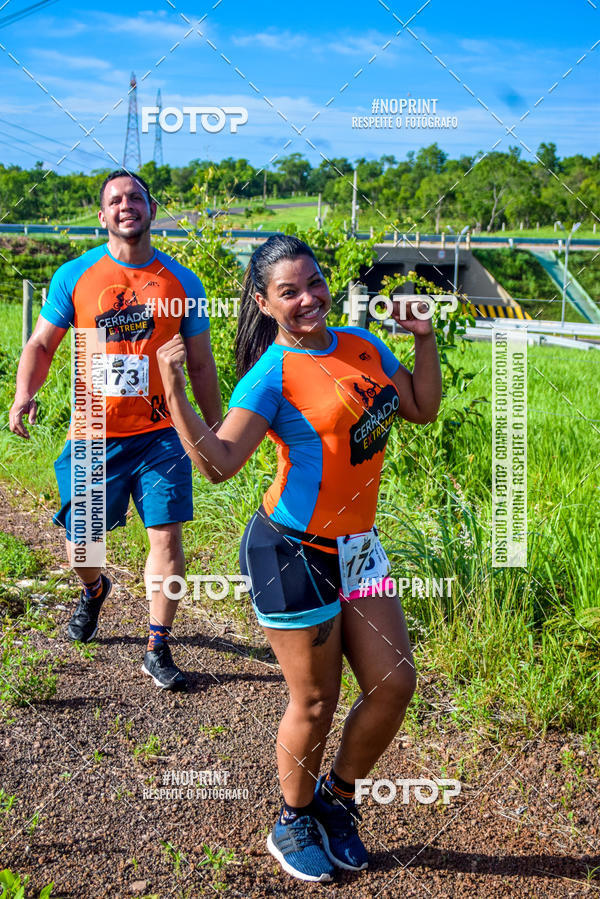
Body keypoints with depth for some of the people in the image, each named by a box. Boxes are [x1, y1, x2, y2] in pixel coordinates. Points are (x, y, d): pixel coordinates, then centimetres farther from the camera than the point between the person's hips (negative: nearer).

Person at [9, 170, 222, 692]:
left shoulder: (182, 282, 4)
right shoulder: (74, 276, 1)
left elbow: (201, 364, 10)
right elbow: (42, 344, 6)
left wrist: (216, 430, 9)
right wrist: (25, 393, -13)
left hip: (160, 435, 0)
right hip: (94, 436, 0)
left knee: (167, 539, -4)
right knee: (79, 550, 7)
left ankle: (158, 650, 12)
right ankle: (94, 590, 44)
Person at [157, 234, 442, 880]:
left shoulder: (362, 345, 6)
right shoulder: (273, 373, -14)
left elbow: (422, 409, 16)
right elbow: (218, 463, -22)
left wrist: (425, 338, 8)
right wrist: (173, 392, -31)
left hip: (356, 547, 7)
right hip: (293, 555, -7)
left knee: (394, 683, 9)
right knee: (315, 702, 6)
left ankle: (337, 800, 34)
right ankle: (294, 824, 34)